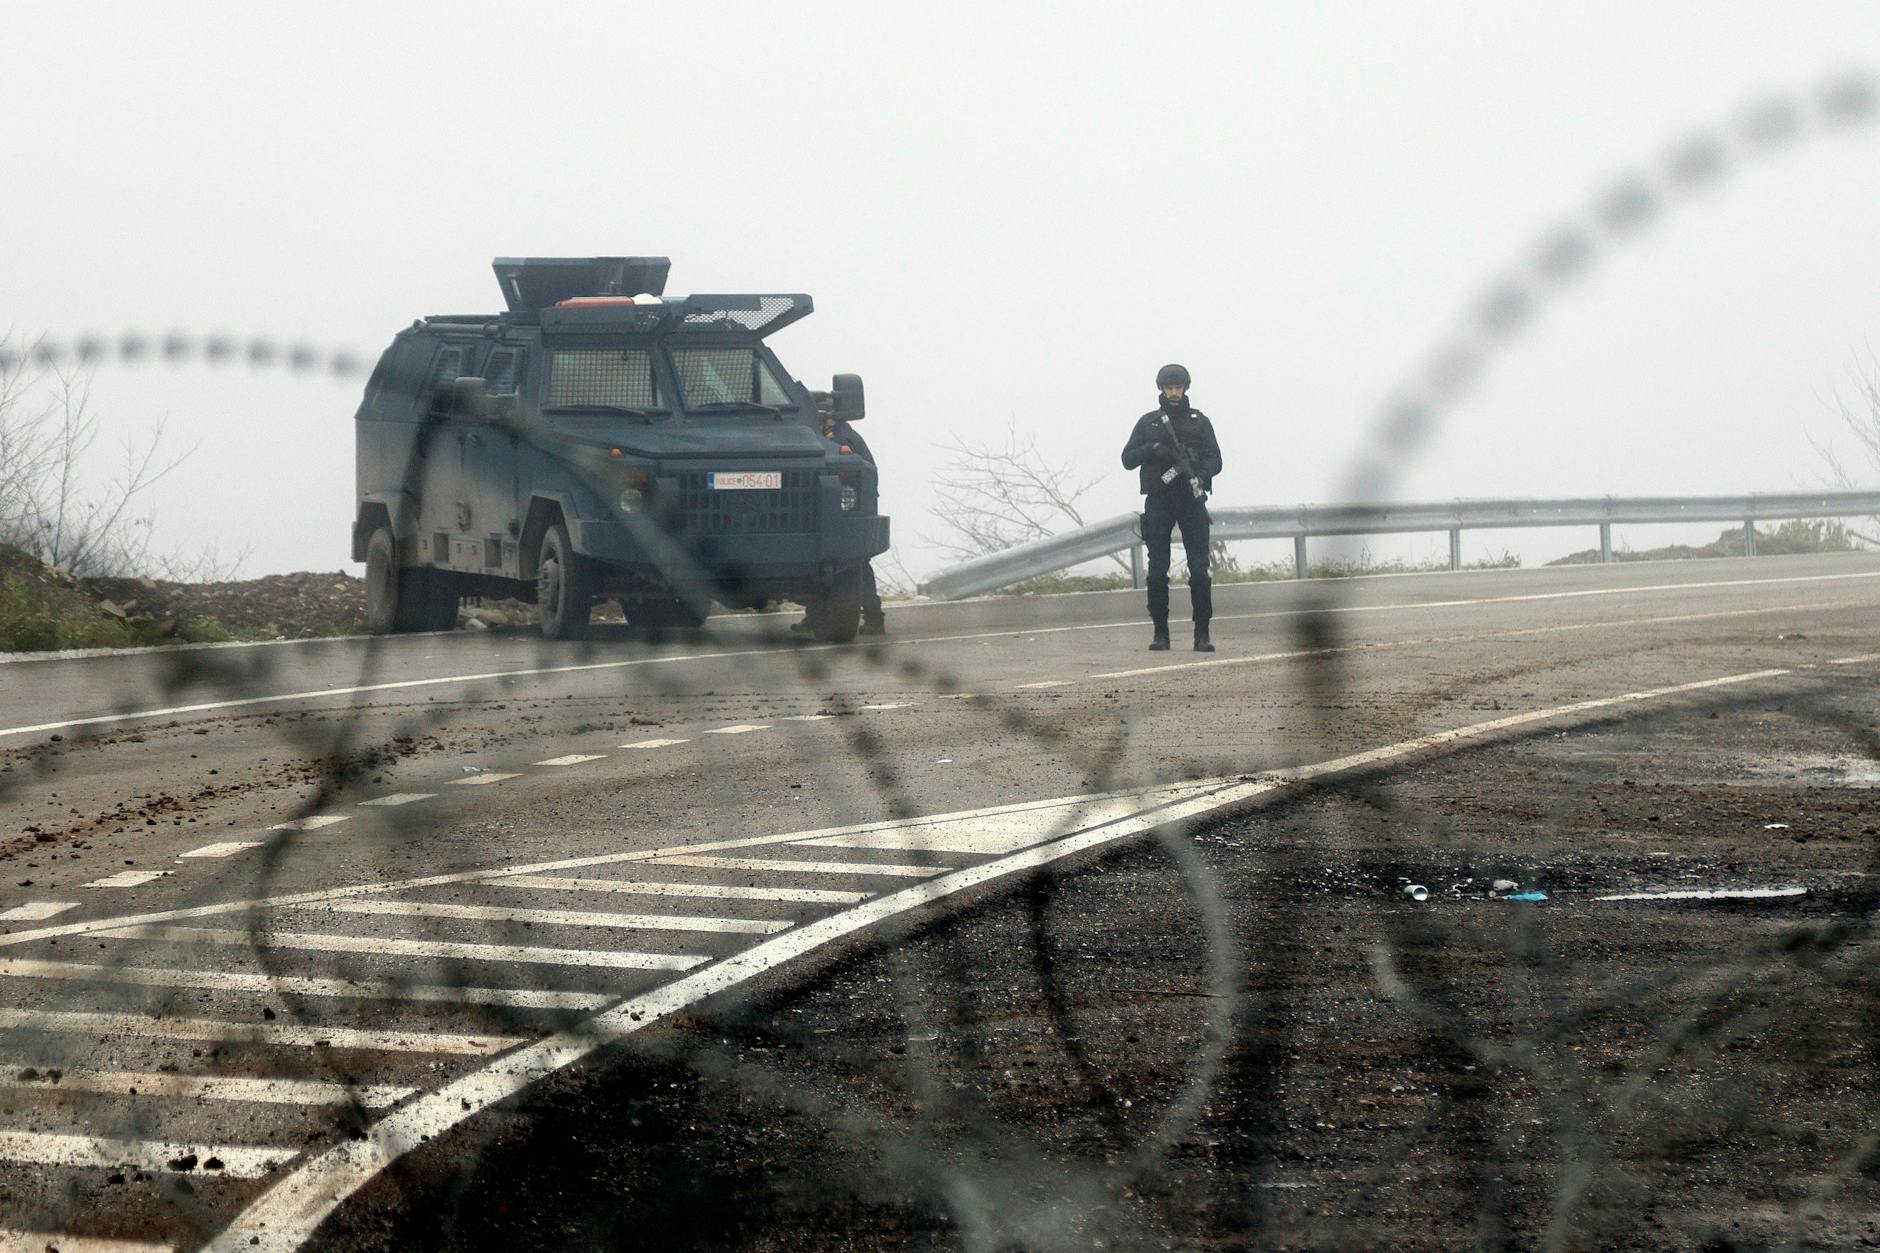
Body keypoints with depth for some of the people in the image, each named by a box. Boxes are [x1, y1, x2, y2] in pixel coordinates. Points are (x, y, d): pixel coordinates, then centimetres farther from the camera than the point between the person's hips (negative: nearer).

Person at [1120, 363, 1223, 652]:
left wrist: (1199, 475, -16)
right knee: (1157, 571, 0)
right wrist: (1153, 449, -12)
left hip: (1191, 500, -1)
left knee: (1199, 568, -8)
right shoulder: (1148, 422, 10)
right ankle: (1160, 632, 6)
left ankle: (1202, 633, -7)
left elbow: (1215, 460, 4)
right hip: (1158, 502, 1)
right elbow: (1128, 459, 6)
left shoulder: (1199, 421, 10)